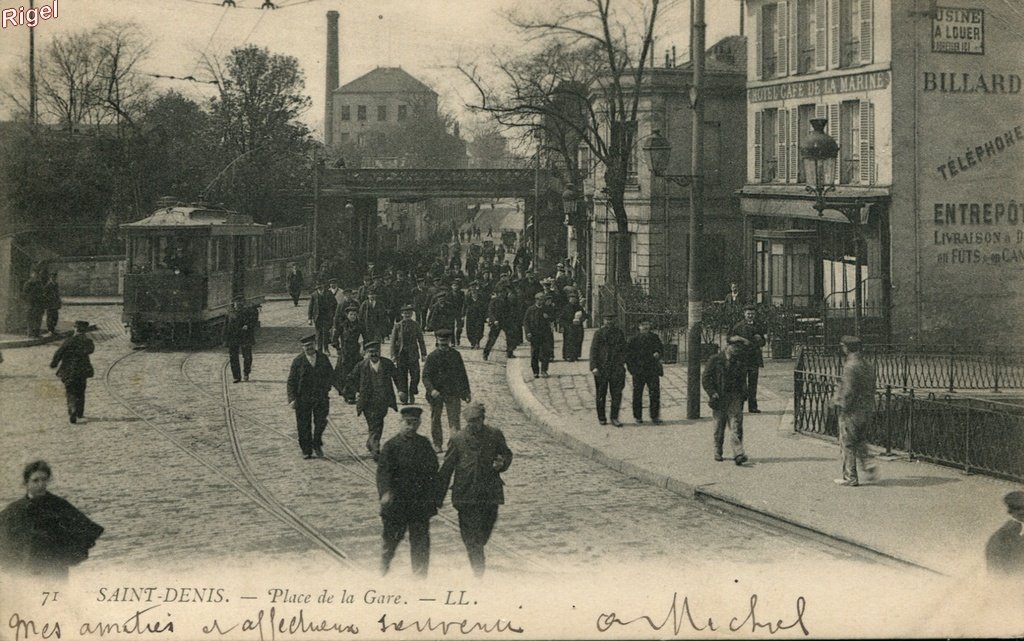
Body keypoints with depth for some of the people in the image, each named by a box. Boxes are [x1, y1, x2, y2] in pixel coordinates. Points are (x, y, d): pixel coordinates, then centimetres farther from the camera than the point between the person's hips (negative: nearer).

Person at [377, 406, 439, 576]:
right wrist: (385, 492, -27)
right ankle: (384, 570, 27)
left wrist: (433, 497, 9)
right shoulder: (391, 445, -4)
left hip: (421, 502, 3)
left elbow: (433, 470, 13)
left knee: (420, 539, 5)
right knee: (391, 536, 7)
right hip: (396, 503, -3)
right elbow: (383, 471, -12)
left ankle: (420, 575, 13)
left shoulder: (424, 444, 8)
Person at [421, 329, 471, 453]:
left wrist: (466, 392, 12)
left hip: (453, 393, 0)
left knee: (454, 420, -9)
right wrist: (431, 390, -22)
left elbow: (462, 374, 13)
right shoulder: (432, 356, -2)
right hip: (436, 393, 0)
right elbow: (426, 376, -6)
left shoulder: (455, 355, 5)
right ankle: (437, 444, 23)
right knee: (435, 420, 10)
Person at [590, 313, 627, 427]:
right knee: (601, 394, 6)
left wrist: (622, 363, 11)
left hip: (617, 368, 2)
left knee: (617, 393, -3)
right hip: (602, 368, -2)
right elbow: (593, 350, -4)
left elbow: (623, 350, 19)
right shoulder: (598, 333, -1)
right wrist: (594, 367, -13)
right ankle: (601, 418, 16)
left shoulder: (619, 333, 10)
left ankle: (614, 417, 2)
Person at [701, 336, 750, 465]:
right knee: (719, 427, 7)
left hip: (734, 397, 1)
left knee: (736, 425, -11)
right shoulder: (715, 360, -2)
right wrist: (713, 394, -11)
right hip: (719, 398, -1)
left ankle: (738, 454, -18)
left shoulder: (741, 362, 8)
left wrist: (743, 394, 10)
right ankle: (718, 452, 24)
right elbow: (705, 379, -2)